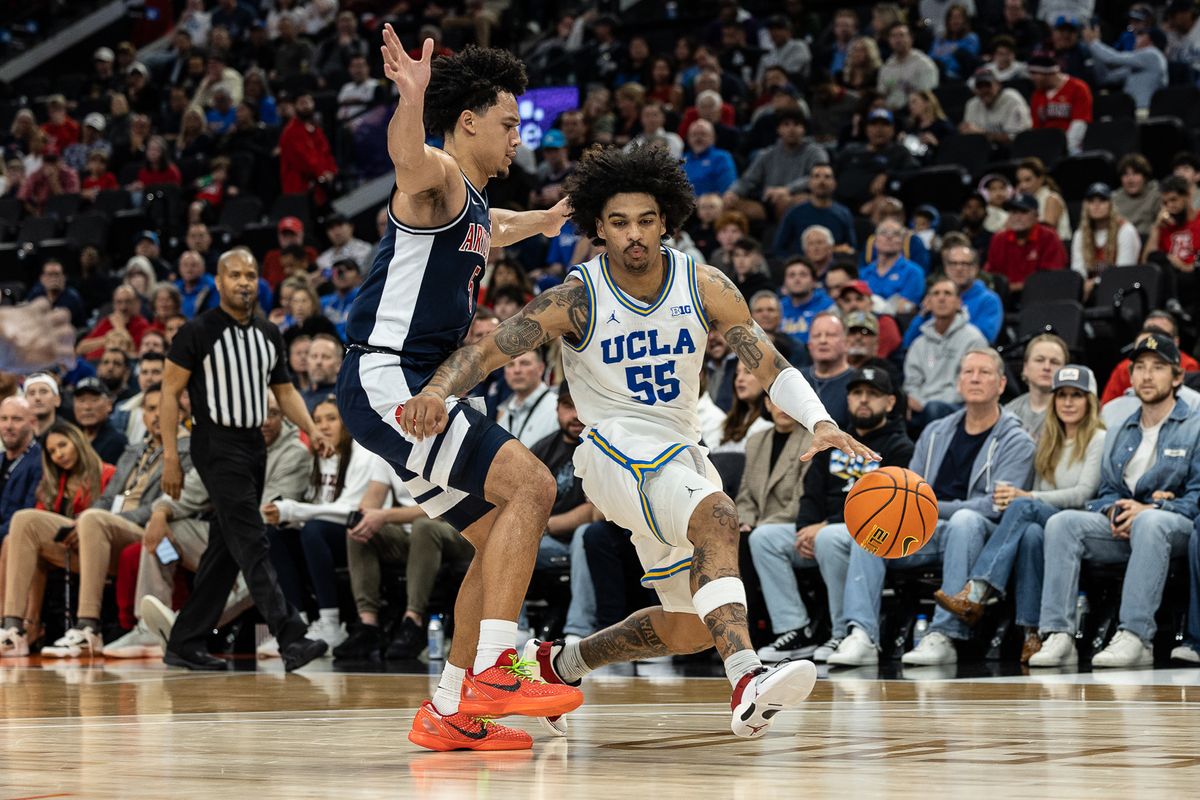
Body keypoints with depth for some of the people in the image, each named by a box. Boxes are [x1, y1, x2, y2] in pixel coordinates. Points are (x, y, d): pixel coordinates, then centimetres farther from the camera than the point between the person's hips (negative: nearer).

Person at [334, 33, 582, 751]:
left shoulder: (473, 204, 21)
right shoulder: (439, 176, -9)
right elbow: (408, 158, -36)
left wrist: (541, 223, 66)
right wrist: (411, 97, -58)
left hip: (419, 387, 11)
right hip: (386, 381, -11)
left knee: (500, 537, 13)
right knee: (530, 483, -21)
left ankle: (449, 712, 17)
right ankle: (490, 674, -26)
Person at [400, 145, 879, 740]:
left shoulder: (705, 287, -5)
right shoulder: (577, 299, -14)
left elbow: (769, 365, -6)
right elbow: (484, 351, -20)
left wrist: (820, 423, -24)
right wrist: (437, 390, -41)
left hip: (680, 455, 6)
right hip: (617, 452, -6)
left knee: (691, 628, 11)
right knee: (718, 519, -36)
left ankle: (554, 664, 32)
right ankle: (747, 685, -53)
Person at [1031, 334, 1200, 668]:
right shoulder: (1120, 434, 23)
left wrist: (1149, 509, -19)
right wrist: (1114, 511, -4)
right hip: (1123, 528, 5)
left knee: (1149, 523, -41)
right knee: (1062, 522, -21)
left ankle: (1136, 637, -46)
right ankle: (1059, 636, -32)